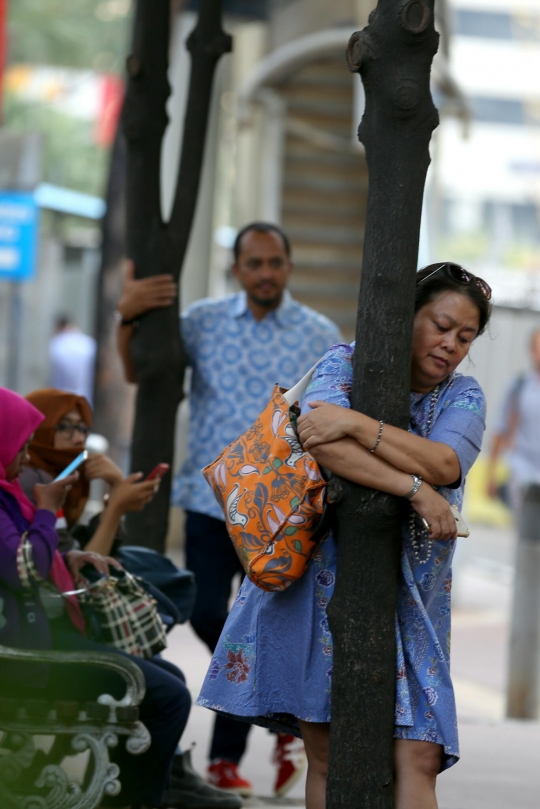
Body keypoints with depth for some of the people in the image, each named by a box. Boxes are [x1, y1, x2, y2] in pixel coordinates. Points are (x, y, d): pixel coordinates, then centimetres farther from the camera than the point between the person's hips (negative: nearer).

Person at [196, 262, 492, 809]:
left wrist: (356, 423, -22)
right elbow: (321, 443, -20)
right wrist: (414, 489, -23)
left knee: (416, 759, -10)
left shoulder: (463, 398, 9)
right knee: (326, 758, -1)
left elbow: (444, 465, -14)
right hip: (325, 578, -2)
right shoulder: (346, 364, 1)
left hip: (408, 595, 2)